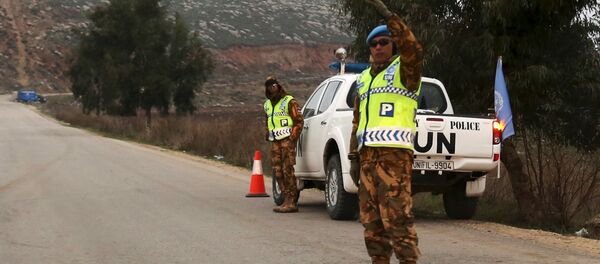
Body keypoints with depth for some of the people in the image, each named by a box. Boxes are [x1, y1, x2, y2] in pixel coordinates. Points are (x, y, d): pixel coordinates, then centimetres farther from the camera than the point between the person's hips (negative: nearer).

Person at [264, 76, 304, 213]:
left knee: (288, 171, -11)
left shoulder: (289, 101, -4)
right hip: (275, 142, 8)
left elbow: (299, 121, -8)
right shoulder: (267, 104, 20)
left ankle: (291, 203, -11)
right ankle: (287, 199, 9)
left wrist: (293, 138, -15)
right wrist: (267, 134, 18)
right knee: (277, 171, 4)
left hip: (287, 140, -8)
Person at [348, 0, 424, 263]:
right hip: (368, 153, 8)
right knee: (371, 216, 8)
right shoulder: (364, 79, 23)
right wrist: (354, 158, 17)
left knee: (396, 215, -14)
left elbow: (413, 50, -22)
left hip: (395, 152, -8)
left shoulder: (404, 70, 2)